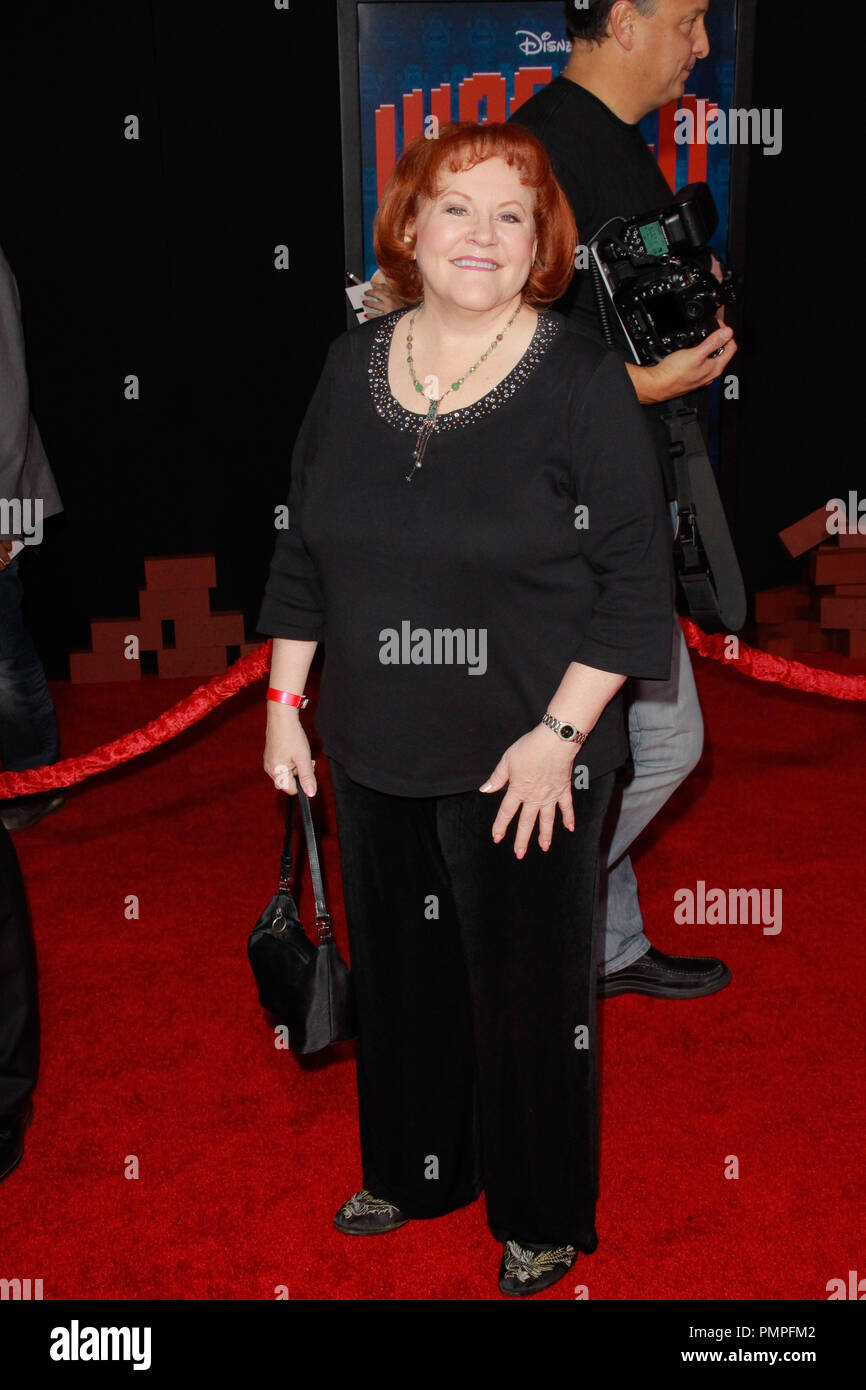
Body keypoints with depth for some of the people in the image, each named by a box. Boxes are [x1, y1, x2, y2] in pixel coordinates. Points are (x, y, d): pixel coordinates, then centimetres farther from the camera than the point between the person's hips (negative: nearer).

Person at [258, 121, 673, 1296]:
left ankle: (545, 1219, 33)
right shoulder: (352, 367, 4)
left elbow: (633, 580, -11)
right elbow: (304, 549, 11)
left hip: (525, 759, -4)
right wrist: (284, 699, 7)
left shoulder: (581, 383, -10)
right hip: (374, 753, 5)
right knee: (398, 971, 19)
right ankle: (416, 1169, 44)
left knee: (528, 985, 9)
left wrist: (558, 735, -16)